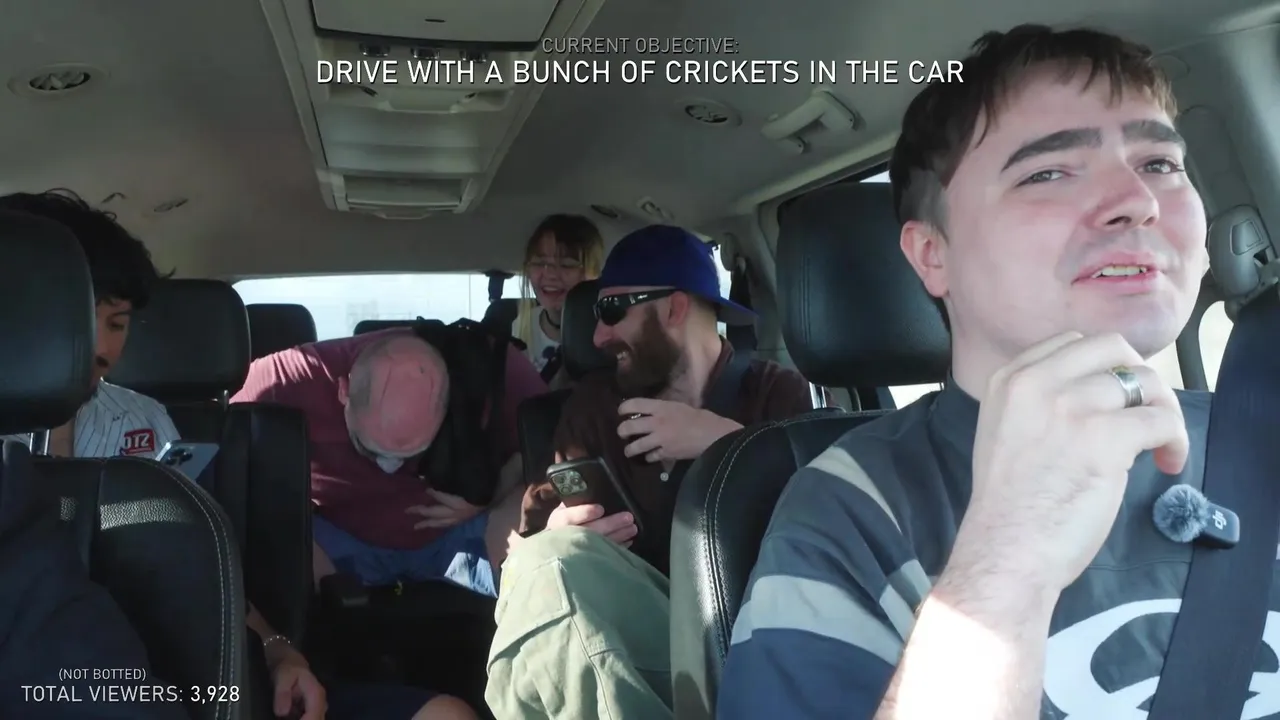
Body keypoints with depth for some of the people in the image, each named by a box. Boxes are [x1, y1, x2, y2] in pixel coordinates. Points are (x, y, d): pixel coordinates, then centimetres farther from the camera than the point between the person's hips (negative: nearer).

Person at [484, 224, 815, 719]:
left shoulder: (777, 392, 10)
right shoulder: (594, 401, 16)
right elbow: (534, 528, 8)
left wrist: (727, 440, -13)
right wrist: (559, 538, -15)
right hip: (639, 634, 2)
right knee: (548, 560, -30)